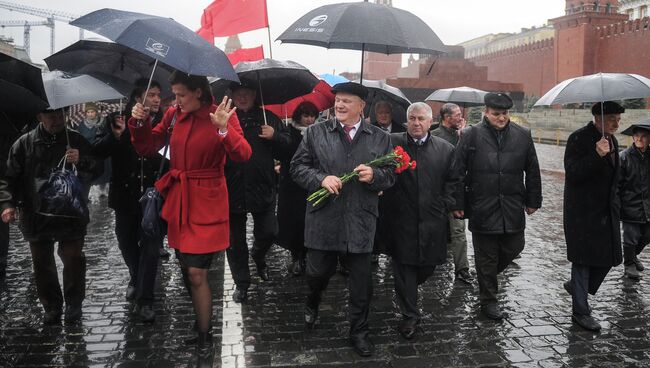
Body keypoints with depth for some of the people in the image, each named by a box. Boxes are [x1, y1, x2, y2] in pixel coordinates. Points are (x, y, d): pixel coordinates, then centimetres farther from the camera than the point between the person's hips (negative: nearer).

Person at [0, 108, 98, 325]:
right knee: (42, 264, 9)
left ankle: (74, 304, 15)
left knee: (73, 259, -3)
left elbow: (95, 171, -1)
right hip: (35, 216, 2)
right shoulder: (24, 144, 4)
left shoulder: (77, 141, 2)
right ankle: (52, 307, 25)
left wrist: (80, 161, -21)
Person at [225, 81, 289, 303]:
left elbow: (287, 145, 6)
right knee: (235, 240, 8)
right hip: (232, 189, -1)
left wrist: (274, 137, -12)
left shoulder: (269, 118, 6)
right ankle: (241, 283, 24)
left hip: (263, 187, 1)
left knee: (269, 232, 6)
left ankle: (258, 255, 41)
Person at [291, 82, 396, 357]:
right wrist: (321, 179, -16)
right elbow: (298, 166, 2)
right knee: (318, 272, 11)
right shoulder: (315, 132, 3)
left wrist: (374, 176, -15)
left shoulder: (380, 138, 5)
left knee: (361, 280, 7)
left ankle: (359, 332, 26)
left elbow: (391, 175, 7)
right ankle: (313, 302, 46)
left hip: (360, 222, 1)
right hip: (323, 218, 0)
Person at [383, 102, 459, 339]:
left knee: (428, 265, 12)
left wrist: (444, 206, 3)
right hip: (401, 220, -2)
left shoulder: (445, 149, 4)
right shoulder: (391, 142, -4)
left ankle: (408, 292, 43)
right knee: (404, 268, 3)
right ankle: (409, 315, 17)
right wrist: (386, 207, -7)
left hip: (432, 221, 3)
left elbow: (452, 181, 12)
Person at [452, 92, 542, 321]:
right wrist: (458, 204, -5)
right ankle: (488, 300, 21)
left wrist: (533, 201, 10)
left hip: (513, 209, 3)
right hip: (482, 209, -3)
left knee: (513, 248, 10)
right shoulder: (471, 136, -3)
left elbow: (532, 172, 12)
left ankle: (488, 274, 38)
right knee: (486, 256, 6)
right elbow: (458, 172, -3)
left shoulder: (522, 136, 6)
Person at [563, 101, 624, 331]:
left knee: (609, 257, 10)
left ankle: (576, 286, 34)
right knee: (584, 259, 0)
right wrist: (596, 155, -33)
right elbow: (572, 173, -22)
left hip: (607, 211, 8)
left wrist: (615, 204, 20)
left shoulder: (612, 140, 12)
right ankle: (580, 312, 12)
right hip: (583, 213, -8)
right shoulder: (579, 139, -14)